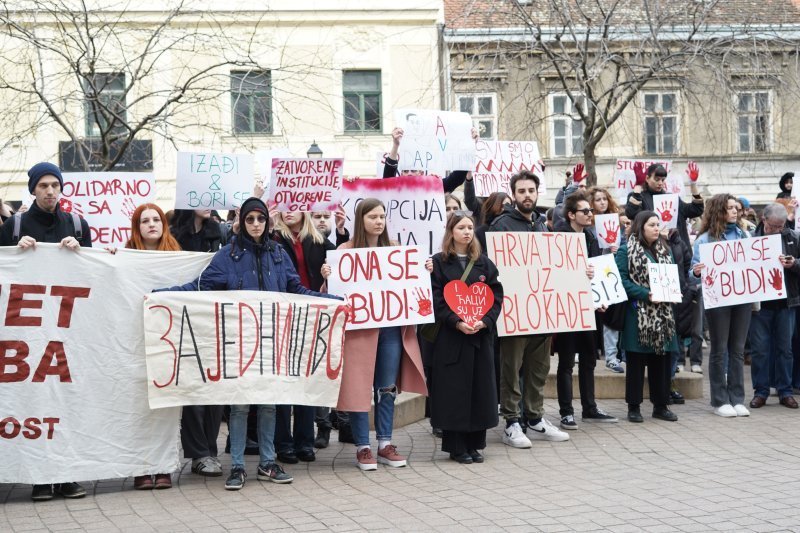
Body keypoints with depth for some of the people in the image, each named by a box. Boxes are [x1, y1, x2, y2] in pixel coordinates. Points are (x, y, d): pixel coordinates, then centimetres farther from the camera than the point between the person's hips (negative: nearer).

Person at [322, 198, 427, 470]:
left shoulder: (394, 249, 11)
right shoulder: (346, 250, -1)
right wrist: (327, 277, -21)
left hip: (392, 325, 4)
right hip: (360, 327, -4)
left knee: (388, 387, 8)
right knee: (360, 386, -1)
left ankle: (385, 444, 17)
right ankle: (362, 447, 8)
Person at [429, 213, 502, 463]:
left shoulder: (484, 263, 11)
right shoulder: (439, 262, 1)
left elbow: (496, 295, 6)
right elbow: (436, 300, -6)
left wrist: (485, 320, -11)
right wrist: (457, 322, -18)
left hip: (481, 335, 4)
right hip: (450, 336, -3)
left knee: (480, 389, 5)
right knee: (454, 390, -3)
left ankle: (474, 443, 15)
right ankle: (456, 446, 5)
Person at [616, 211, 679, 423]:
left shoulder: (664, 250, 15)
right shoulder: (626, 251, -4)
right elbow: (622, 280, -12)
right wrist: (646, 294, -20)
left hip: (663, 314, 6)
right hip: (638, 314, -6)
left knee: (662, 360, 7)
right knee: (636, 361, 0)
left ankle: (661, 405, 17)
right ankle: (634, 407, 7)